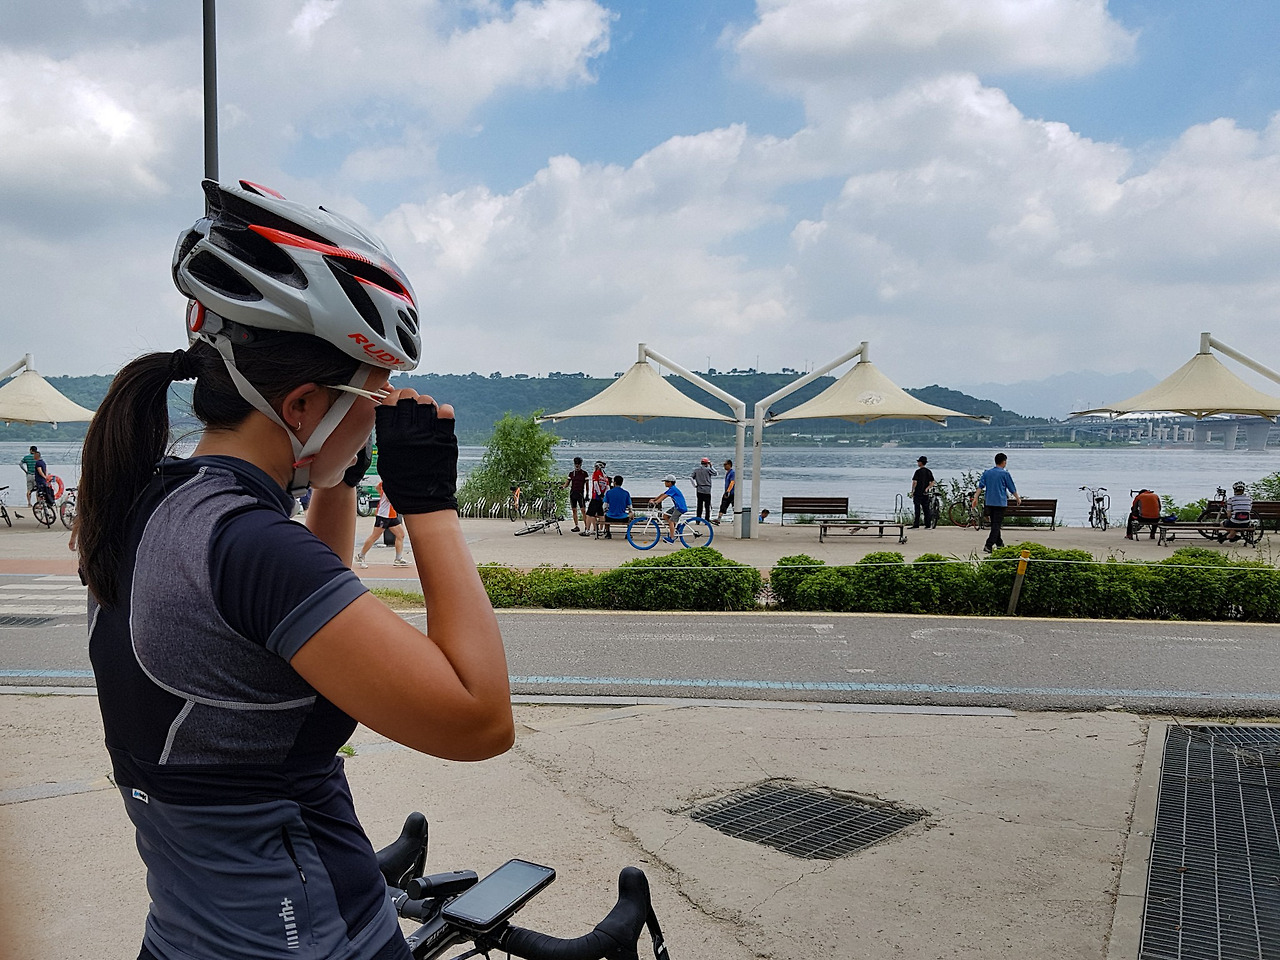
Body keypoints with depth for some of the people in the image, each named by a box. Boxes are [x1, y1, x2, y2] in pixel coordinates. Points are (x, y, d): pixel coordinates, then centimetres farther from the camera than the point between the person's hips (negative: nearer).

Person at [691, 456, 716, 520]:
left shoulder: (696, 469, 4)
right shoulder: (708, 469, -8)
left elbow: (690, 477, -3)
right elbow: (715, 473, 5)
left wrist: (695, 485, 2)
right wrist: (711, 466, 11)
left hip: (699, 490, 4)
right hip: (707, 490, -4)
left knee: (699, 505, 10)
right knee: (707, 506, 2)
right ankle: (707, 520, 0)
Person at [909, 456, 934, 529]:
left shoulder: (918, 471, -9)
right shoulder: (929, 471, 9)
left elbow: (914, 482, -12)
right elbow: (932, 483, 8)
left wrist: (912, 492, -4)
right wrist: (927, 488, 2)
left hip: (918, 493, -6)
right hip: (926, 493, 6)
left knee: (917, 509, -4)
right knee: (926, 509, 8)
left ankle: (916, 525, -6)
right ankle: (928, 525, 8)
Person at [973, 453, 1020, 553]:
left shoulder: (986, 472, 6)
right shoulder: (1005, 473, -6)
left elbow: (980, 486, 0)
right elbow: (1012, 488, 1)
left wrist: (976, 498, -1)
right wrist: (1018, 499, 16)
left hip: (989, 503, 5)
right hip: (1000, 503, -5)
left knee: (994, 523, 18)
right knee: (996, 525, -6)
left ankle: (999, 543, 31)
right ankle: (988, 546, -17)